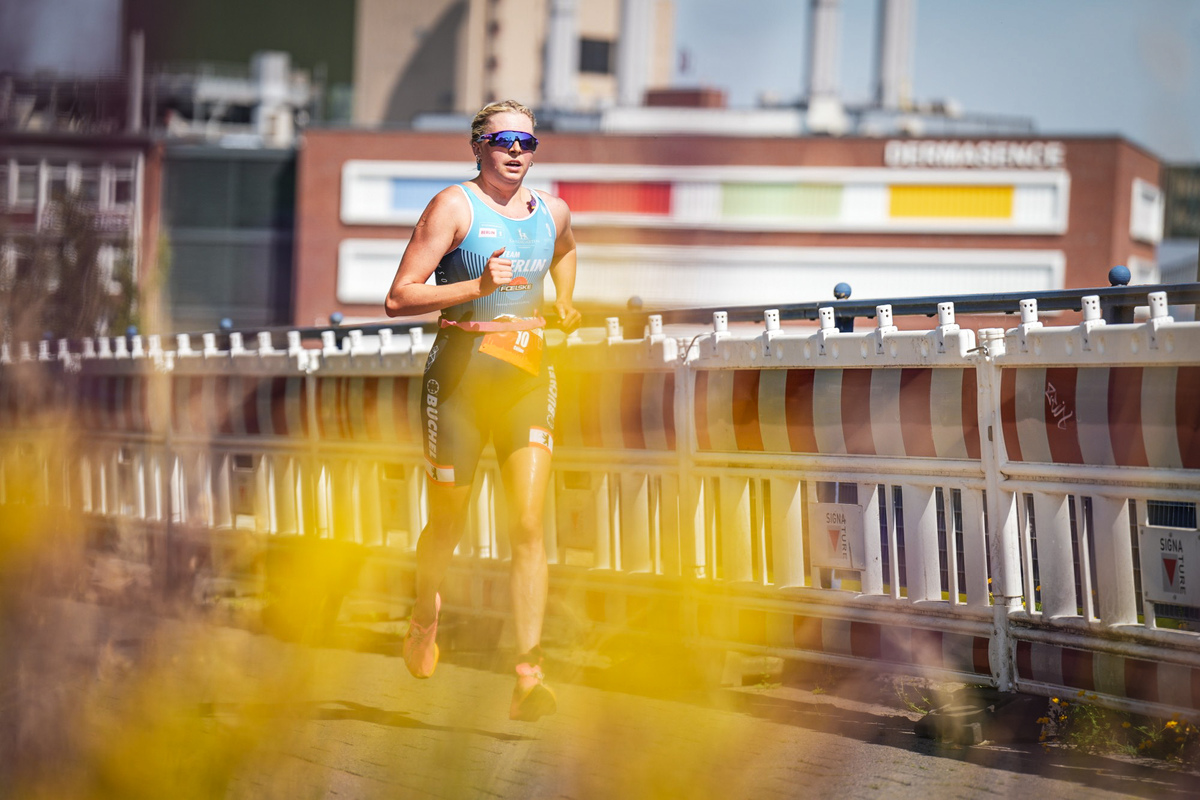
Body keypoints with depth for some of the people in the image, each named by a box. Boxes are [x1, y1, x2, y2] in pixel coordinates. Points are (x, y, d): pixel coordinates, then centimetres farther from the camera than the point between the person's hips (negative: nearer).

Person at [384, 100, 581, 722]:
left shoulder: (553, 213, 9)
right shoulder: (454, 207, -7)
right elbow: (398, 299, -13)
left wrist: (563, 301, 20)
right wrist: (478, 286, -23)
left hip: (527, 377, 3)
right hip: (461, 372, -3)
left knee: (529, 526, -10)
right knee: (449, 525, 8)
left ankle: (528, 675, -13)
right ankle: (424, 616, 41)